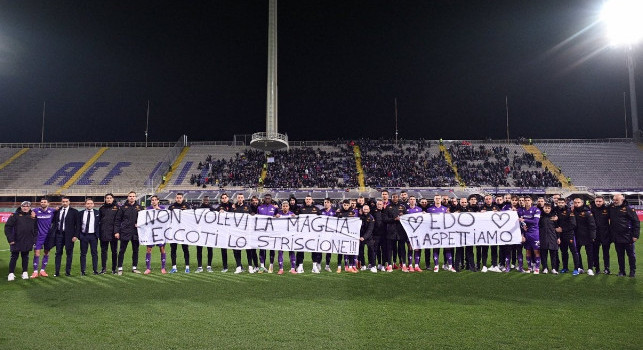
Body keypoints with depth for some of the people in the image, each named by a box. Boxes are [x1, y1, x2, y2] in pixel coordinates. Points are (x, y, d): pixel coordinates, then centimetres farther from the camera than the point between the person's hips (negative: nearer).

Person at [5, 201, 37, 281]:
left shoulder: (33, 216, 7)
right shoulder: (15, 215, -3)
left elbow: (35, 229, 13)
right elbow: (7, 227, -5)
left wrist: (34, 239, 6)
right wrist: (10, 239, -9)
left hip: (27, 242, 3)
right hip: (16, 241, -3)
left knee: (25, 257, 10)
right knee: (14, 257, 2)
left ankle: (25, 273, 18)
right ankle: (11, 274, 10)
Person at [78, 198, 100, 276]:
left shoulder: (97, 213, 3)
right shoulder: (81, 213, 6)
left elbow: (99, 224, 4)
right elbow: (78, 225, 7)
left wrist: (98, 234, -4)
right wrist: (78, 235, -1)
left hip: (93, 235, -1)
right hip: (84, 235, 1)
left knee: (94, 253, 4)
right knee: (83, 253, 6)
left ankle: (95, 270, 10)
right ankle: (83, 270, 12)